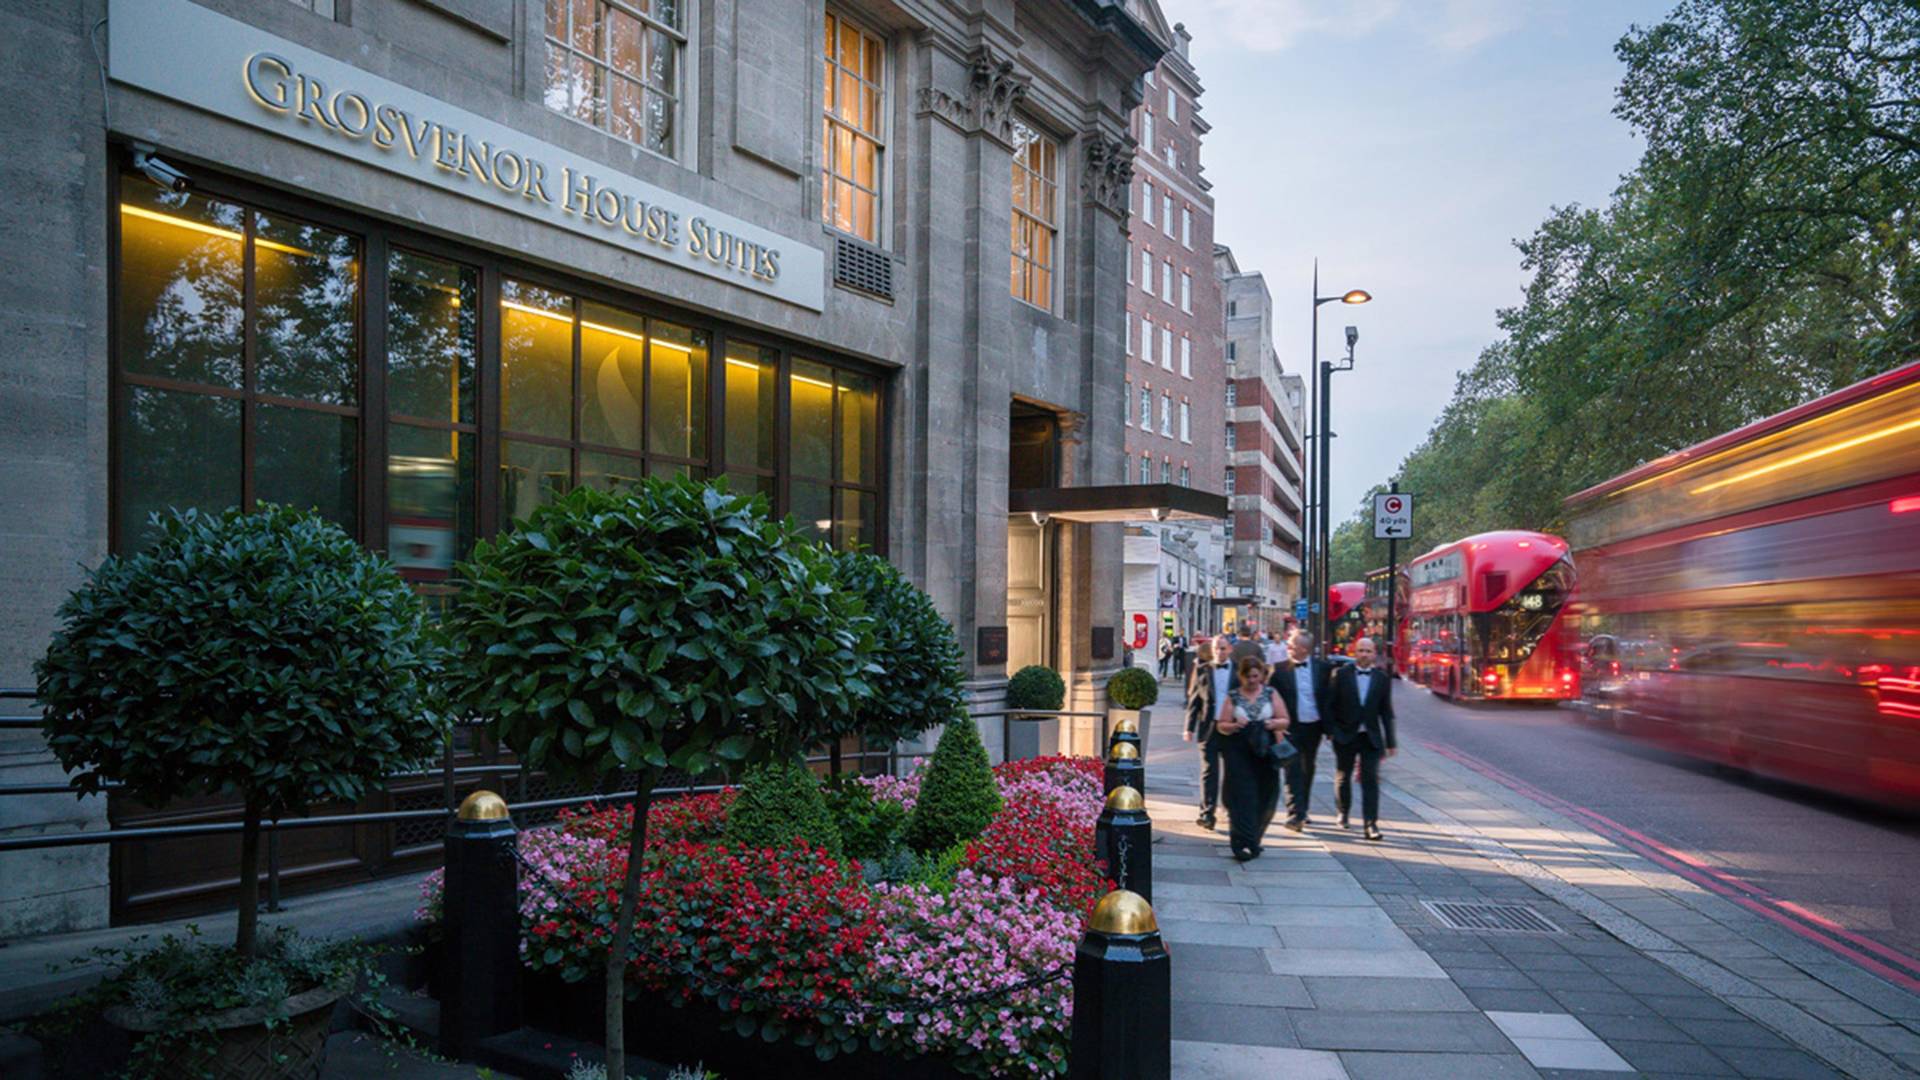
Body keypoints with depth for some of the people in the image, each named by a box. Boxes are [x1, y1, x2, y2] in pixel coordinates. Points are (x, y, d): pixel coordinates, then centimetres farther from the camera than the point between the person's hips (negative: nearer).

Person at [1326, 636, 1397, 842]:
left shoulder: (1382, 678, 3)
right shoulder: (1340, 674, -2)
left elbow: (1386, 712, 5)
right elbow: (1330, 705, -1)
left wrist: (1391, 742, 4)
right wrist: (1331, 731, -9)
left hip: (1371, 737, 0)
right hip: (1345, 736, 0)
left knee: (1370, 780, -8)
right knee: (1342, 778, 14)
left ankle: (1371, 824, -8)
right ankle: (1343, 813, 36)